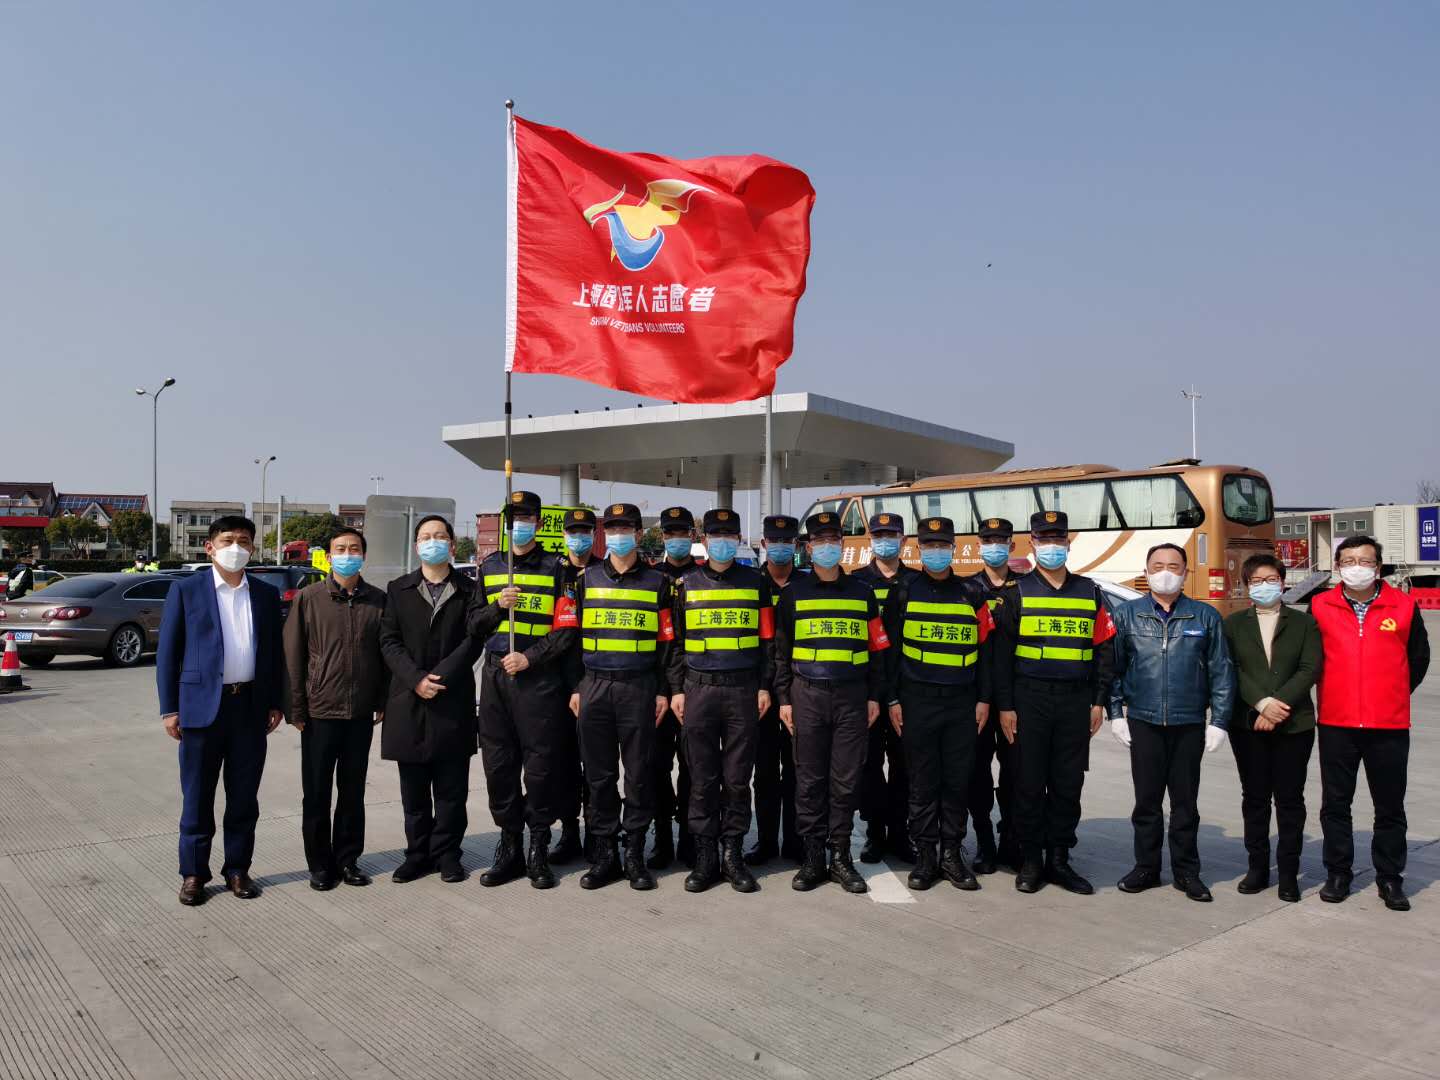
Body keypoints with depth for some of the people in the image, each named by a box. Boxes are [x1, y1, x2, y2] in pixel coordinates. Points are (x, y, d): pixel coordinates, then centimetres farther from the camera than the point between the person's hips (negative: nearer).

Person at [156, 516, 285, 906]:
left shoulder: (266, 594, 9)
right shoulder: (186, 590, 0)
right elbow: (167, 652, 0)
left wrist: (276, 703, 7)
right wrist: (169, 709, -5)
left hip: (251, 707, 3)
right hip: (202, 706, -3)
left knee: (244, 797, 9)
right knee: (197, 797, 5)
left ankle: (237, 869, 21)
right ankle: (193, 873, 18)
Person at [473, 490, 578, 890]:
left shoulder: (555, 568, 3)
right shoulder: (489, 566, 15)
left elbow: (566, 629, -4)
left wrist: (529, 658, -13)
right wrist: (497, 606, -5)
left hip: (540, 678, -4)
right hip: (495, 675, 4)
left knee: (541, 764, -1)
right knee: (498, 764, 6)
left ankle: (539, 851, 11)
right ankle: (509, 847, 18)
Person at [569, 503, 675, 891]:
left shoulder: (656, 581, 5)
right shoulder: (587, 579, 10)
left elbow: (666, 640, 5)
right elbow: (573, 635, 10)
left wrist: (663, 691, 0)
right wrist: (576, 688, 4)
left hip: (639, 688, -1)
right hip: (595, 687, 2)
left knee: (639, 774, 2)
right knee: (599, 774, 5)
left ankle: (635, 854, 13)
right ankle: (604, 854, 15)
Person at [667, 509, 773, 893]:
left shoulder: (755, 582, 7)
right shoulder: (687, 584, 7)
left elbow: (768, 639, 8)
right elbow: (676, 640, 8)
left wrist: (764, 686, 2)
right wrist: (677, 689, 3)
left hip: (743, 690, 0)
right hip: (699, 689, 0)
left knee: (738, 778, 4)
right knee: (702, 778, 4)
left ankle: (732, 853, 15)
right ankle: (705, 856, 13)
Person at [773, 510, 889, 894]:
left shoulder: (862, 592, 10)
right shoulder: (794, 593, 7)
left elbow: (876, 647, 11)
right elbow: (782, 650, 7)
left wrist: (874, 697, 6)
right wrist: (783, 698, 2)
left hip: (852, 696, 1)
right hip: (807, 694, -1)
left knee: (846, 780, 2)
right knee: (809, 780, 2)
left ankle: (841, 857, 13)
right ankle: (813, 858, 11)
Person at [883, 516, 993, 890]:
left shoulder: (971, 595, 8)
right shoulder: (904, 593, 3)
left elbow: (984, 650, 10)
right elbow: (890, 649, 3)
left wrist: (983, 699, 5)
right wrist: (892, 700, -2)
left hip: (962, 703, 2)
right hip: (918, 702, -2)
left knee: (958, 780, 6)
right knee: (922, 782, 4)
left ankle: (952, 855, 17)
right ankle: (925, 855, 14)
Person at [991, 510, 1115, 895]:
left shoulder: (1089, 592, 9)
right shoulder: (1017, 592, 1)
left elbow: (1104, 649, 10)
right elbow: (1001, 653, -3)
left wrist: (1098, 701, 3)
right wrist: (1005, 706, -8)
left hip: (1076, 701, 3)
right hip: (1030, 700, -2)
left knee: (1068, 785, 7)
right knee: (1030, 784, 3)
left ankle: (1059, 860, 19)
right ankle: (1030, 861, 14)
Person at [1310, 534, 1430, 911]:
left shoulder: (1403, 606, 1)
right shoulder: (1320, 607, 0)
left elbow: (1418, 657, 13)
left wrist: (1392, 696, 12)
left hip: (1390, 726, 0)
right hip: (1336, 724, 0)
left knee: (1390, 807, 9)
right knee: (1335, 804, 8)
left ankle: (1390, 879, 22)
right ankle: (1338, 874, 21)